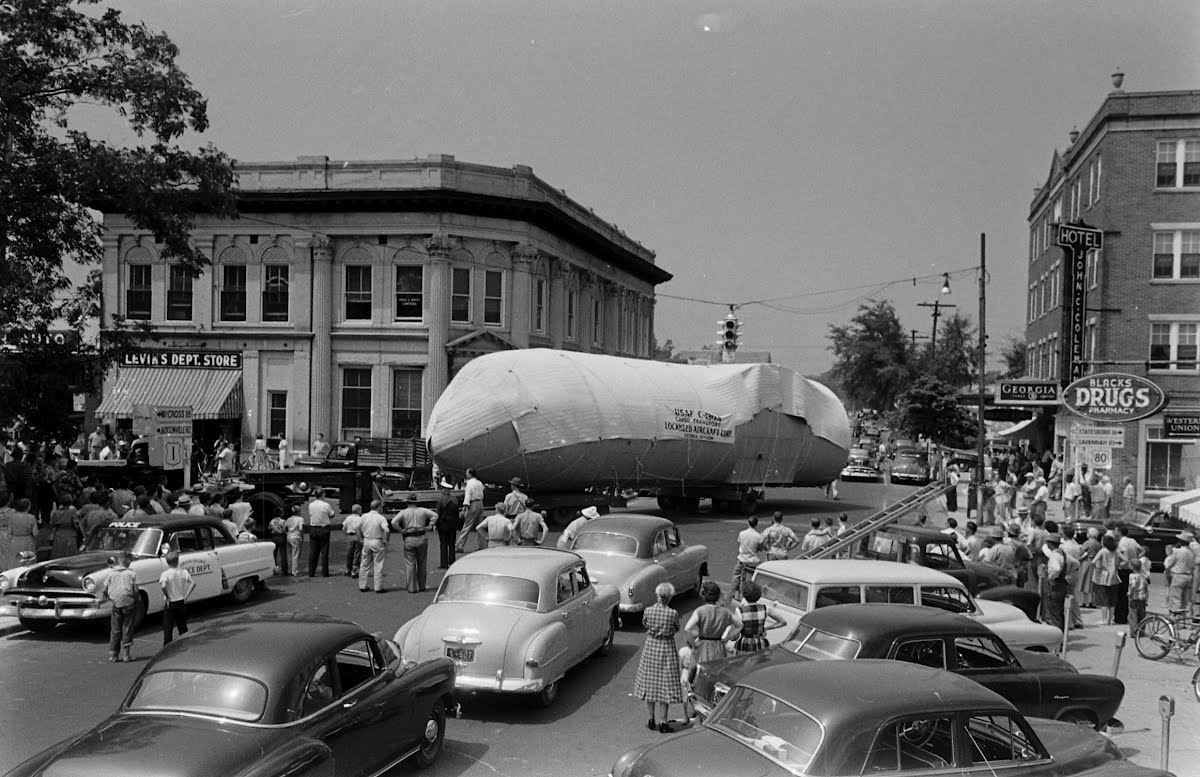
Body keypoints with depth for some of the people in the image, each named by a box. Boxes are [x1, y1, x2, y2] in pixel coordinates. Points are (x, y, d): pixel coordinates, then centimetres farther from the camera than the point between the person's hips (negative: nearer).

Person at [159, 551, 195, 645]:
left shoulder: (165, 574, -12)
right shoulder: (183, 572, -3)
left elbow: (163, 586, -30)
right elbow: (193, 584, -8)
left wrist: (167, 597, -16)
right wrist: (186, 596, -1)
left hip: (169, 604, -3)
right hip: (181, 603, 3)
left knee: (168, 629, 3)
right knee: (183, 627, 17)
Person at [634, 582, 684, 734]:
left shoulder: (648, 610, -10)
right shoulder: (672, 613, -16)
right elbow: (677, 628, 0)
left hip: (651, 646, 3)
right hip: (667, 647, -3)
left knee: (650, 682, 14)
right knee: (665, 684, 5)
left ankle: (651, 720, 22)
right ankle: (662, 722, 7)